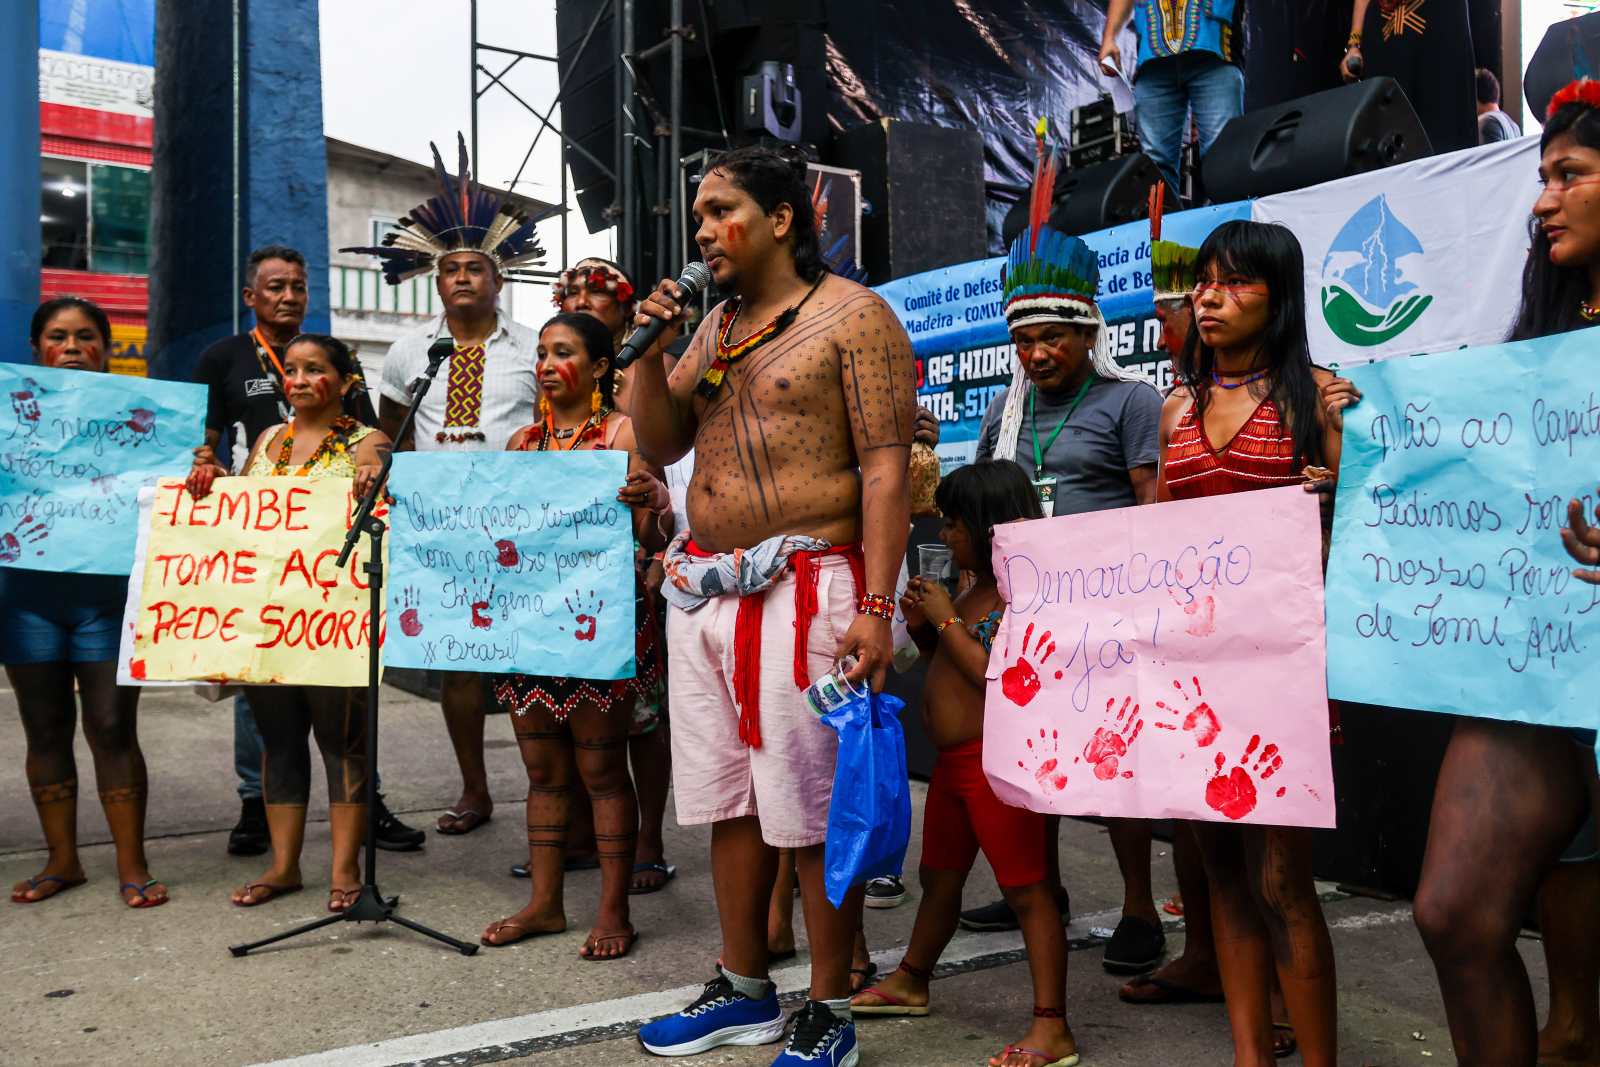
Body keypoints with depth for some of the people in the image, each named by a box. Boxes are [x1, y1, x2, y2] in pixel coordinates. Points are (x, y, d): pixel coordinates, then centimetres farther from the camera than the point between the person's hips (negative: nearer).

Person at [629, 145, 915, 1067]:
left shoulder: (853, 315, -4)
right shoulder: (717, 325, 19)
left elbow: (887, 467, -11)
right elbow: (659, 445, 19)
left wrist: (876, 606, -19)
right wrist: (650, 351, 4)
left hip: (803, 590, -7)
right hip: (703, 587, 7)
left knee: (812, 810, -1)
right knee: (728, 799, 13)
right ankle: (745, 990, 28)